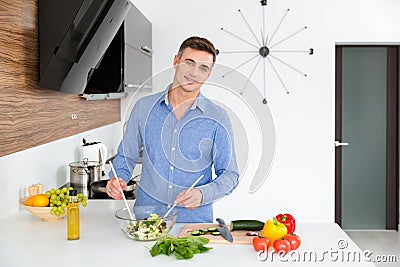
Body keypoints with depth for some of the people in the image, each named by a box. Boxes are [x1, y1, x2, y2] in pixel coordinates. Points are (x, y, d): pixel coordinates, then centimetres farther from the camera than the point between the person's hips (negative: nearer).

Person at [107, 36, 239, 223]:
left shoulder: (217, 118, 0)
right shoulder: (144, 107, 5)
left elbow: (229, 174, 3)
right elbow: (126, 155, 15)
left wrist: (203, 194, -15)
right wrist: (118, 179, -4)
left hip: (195, 218, -1)